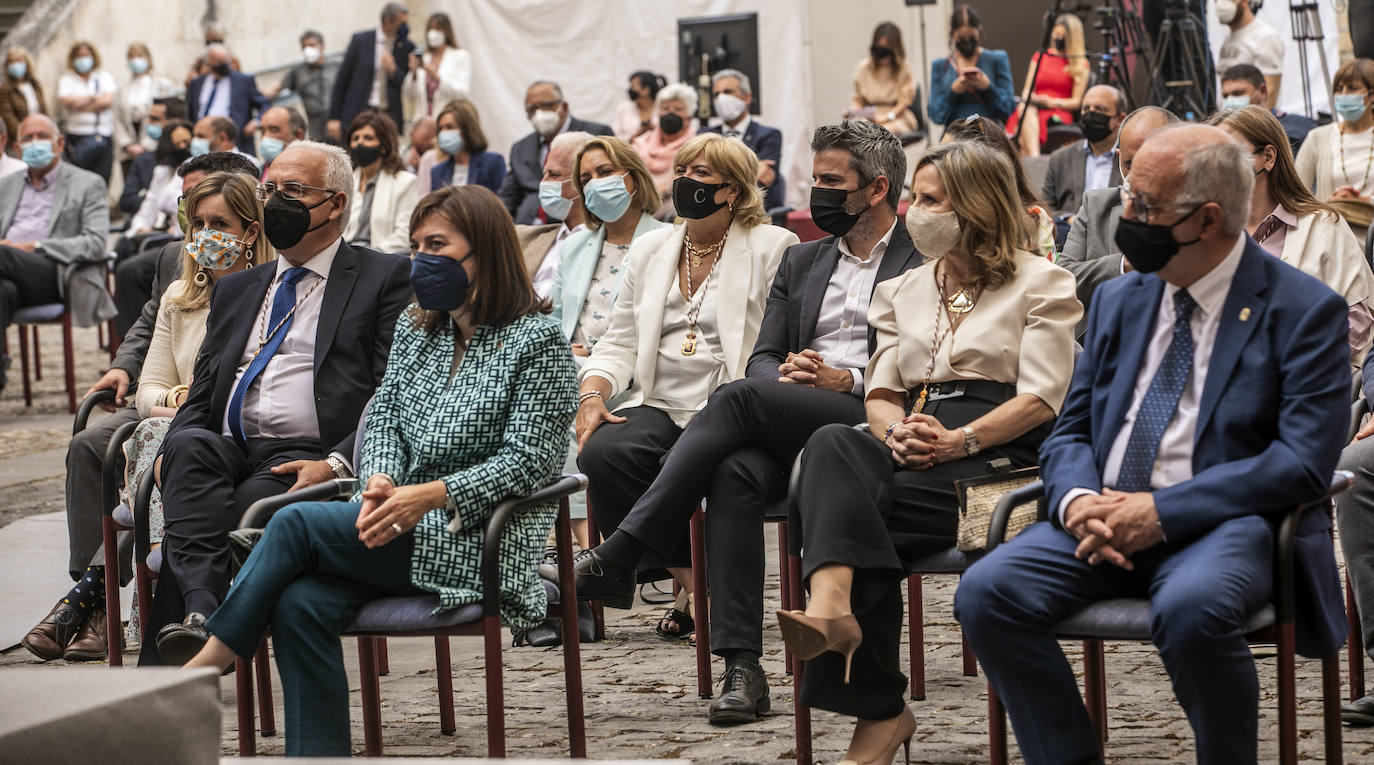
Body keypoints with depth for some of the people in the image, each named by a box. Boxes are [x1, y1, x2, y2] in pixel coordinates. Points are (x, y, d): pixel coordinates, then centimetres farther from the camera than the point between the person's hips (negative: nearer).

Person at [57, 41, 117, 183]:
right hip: (75, 135, 0)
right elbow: (65, 100, -6)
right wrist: (93, 98, -1)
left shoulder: (105, 77, 13)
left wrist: (79, 103, -2)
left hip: (102, 136, 0)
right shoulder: (66, 79, 12)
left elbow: (107, 101, -3)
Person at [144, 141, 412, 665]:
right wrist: (169, 450, 1)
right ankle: (202, 608, -45)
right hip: (227, 451, 5)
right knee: (190, 445, -30)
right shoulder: (235, 291, 29)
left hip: (304, 459, -5)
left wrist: (337, 464, -17)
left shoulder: (384, 278, 9)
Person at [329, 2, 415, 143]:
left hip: (391, 118, 1)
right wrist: (334, 118, 1)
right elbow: (341, 81, 4)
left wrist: (393, 71, -11)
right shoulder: (361, 40, 1)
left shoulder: (407, 48, 5)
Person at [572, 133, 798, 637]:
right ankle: (689, 582, -13)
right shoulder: (650, 250, 21)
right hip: (656, 404, 5)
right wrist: (593, 394, -1)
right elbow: (620, 343, 19)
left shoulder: (773, 249, 4)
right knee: (602, 453, -27)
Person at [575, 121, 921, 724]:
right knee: (734, 474, -31)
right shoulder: (801, 261, 27)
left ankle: (616, 558, -30)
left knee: (739, 398, -30)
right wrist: (783, 374, -4)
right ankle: (741, 670, -35)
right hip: (785, 433, 5)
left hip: (869, 423, -5)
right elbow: (763, 356, 20)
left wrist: (847, 380, -14)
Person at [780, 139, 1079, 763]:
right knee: (832, 445, -32)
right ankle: (831, 609, -52)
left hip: (1000, 450, -4)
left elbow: (1042, 398, -2)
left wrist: (959, 440, -17)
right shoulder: (903, 290, 28)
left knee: (863, 512, -32)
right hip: (911, 449, 4)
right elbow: (880, 390, 18)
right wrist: (896, 432, -7)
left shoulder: (1040, 284, 10)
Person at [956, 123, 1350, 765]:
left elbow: (1304, 461, -12)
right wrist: (1077, 500, -9)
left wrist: (1161, 512, -18)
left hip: (1224, 521, -5)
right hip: (1105, 517, 5)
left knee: (1191, 608, -38)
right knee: (986, 591, -21)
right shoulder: (1119, 300, 16)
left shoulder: (1306, 310, -2)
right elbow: (1070, 430, 17)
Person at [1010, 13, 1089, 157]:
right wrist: (1027, 99, -6)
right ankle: (1033, 156, -56)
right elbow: (1027, 90, 19)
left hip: (1059, 114, -3)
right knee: (1027, 109, -36)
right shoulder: (1039, 57, 22)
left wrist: (1053, 102, -13)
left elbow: (1077, 102, 4)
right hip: (1033, 108, 3)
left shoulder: (1080, 64, 9)